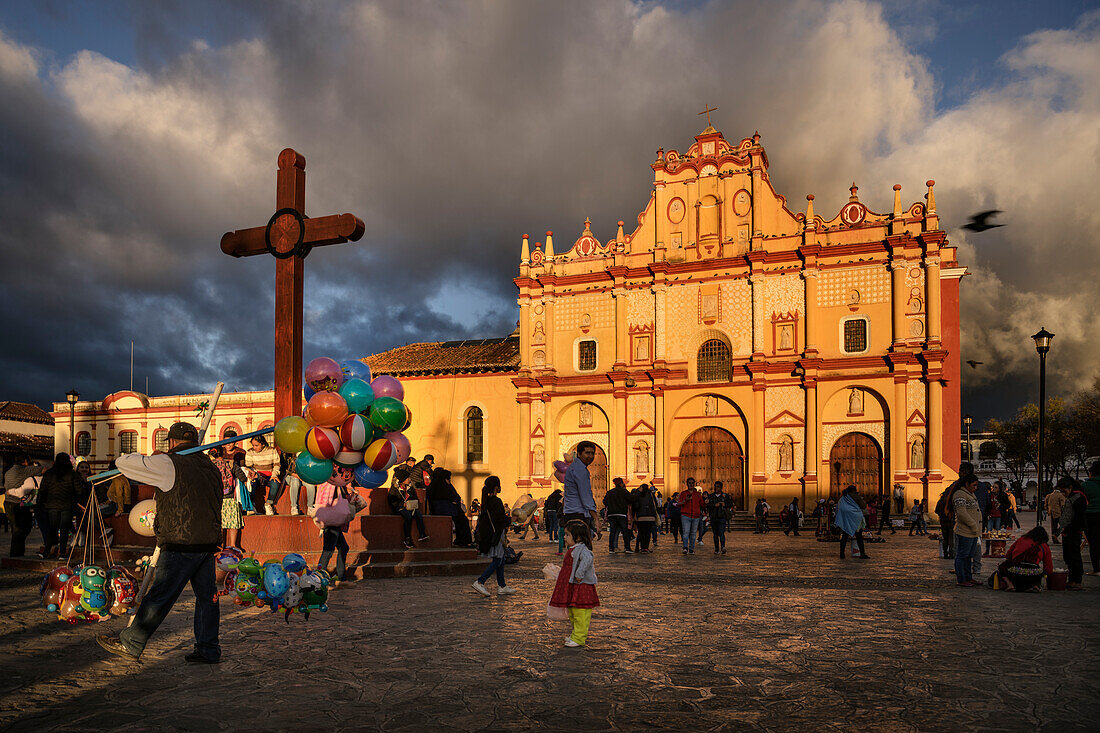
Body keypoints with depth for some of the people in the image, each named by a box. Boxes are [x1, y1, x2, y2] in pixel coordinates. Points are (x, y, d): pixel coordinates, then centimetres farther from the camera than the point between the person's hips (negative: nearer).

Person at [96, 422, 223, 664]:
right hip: (209, 544, 7)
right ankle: (208, 650, 15)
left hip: (182, 546, -7)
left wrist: (149, 458, 16)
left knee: (160, 596, 1)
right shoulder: (211, 467, 14)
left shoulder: (168, 464, -8)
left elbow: (123, 462, -2)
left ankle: (130, 644, 11)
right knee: (206, 595, 10)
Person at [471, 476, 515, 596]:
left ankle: (502, 586, 16)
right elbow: (500, 519, -21)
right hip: (496, 535, -10)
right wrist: (510, 519, -3)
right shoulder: (496, 501, -18)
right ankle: (480, 582, -11)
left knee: (501, 560, 13)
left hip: (488, 534, 10)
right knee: (496, 561, -6)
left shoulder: (486, 500, 10)